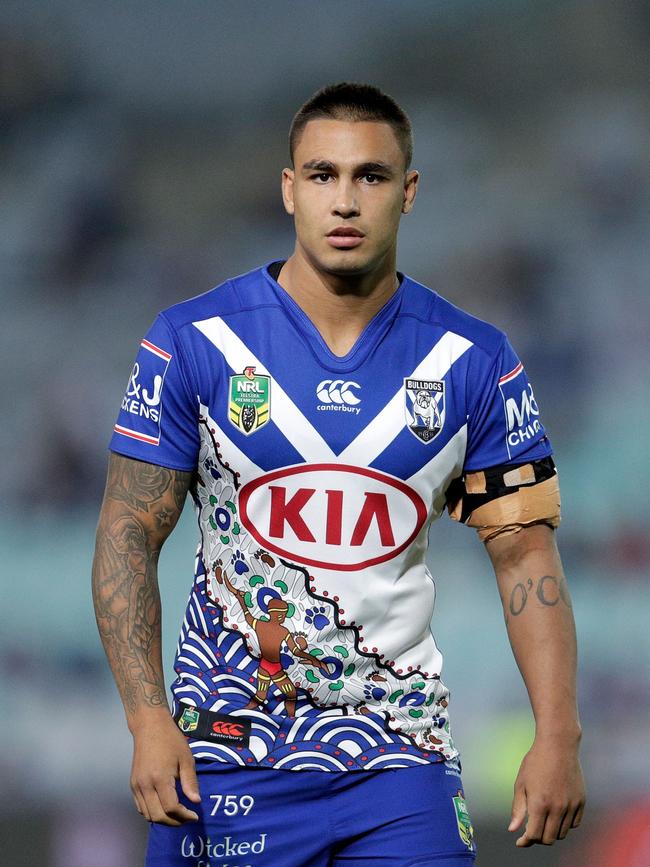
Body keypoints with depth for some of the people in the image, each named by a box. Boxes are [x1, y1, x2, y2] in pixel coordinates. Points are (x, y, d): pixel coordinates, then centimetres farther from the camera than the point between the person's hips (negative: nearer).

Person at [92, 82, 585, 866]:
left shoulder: (473, 361, 0)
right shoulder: (194, 341, -4)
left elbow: (525, 552, 2)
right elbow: (129, 537, -3)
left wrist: (558, 740, -8)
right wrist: (149, 722, -15)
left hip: (400, 762, 1)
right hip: (226, 751, -1)